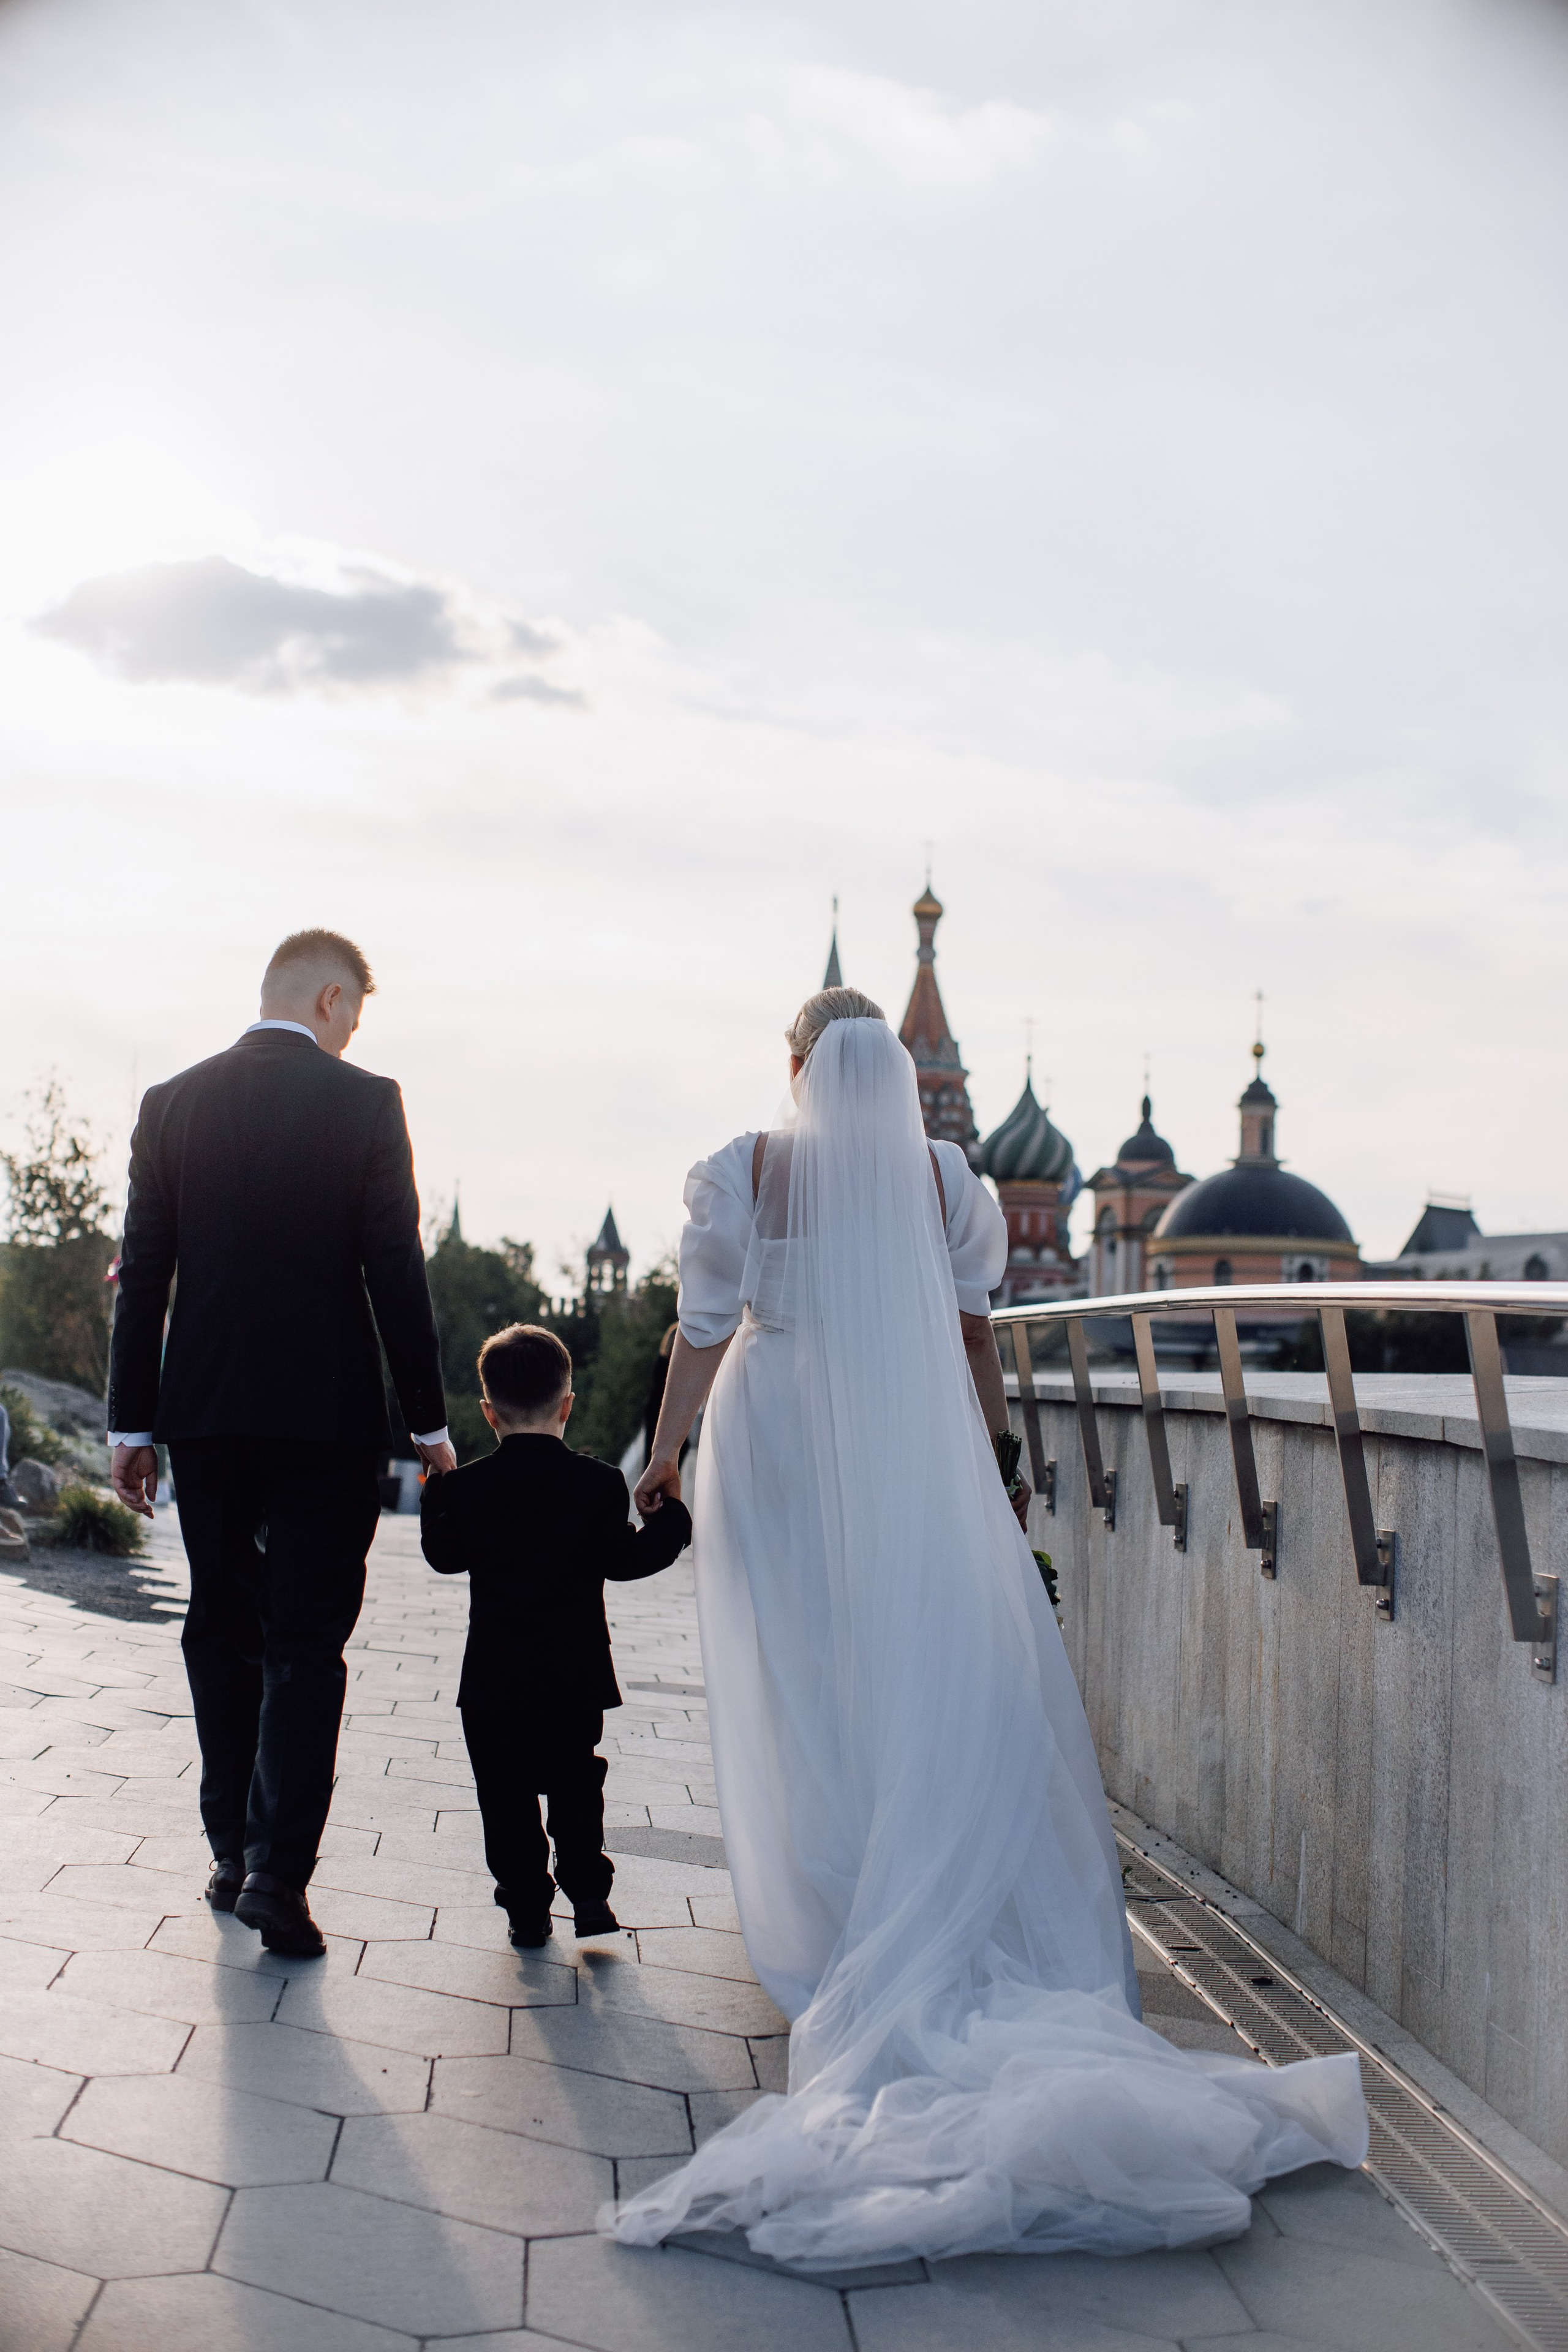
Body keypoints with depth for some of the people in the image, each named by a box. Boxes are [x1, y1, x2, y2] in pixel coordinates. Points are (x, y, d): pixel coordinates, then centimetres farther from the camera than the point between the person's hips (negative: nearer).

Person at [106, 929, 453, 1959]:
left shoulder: (171, 1103, 4)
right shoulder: (365, 1102, -6)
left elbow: (142, 1274, 4)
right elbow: (396, 1270, -8)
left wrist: (132, 1423, 9)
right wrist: (430, 1419, -1)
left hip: (204, 1411, 4)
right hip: (328, 1412, -3)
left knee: (223, 1630, 15)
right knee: (305, 1642, 2)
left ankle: (233, 1855, 22)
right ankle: (278, 1872, -4)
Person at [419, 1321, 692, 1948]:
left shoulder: (464, 1486, -6)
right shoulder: (598, 1483, -8)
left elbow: (445, 1556, 5)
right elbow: (623, 1560, -8)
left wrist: (433, 1496, 20)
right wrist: (673, 1521, 7)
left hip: (495, 1678, -1)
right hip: (578, 1675, 1)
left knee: (506, 1795, 9)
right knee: (576, 1784, 17)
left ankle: (526, 1907, 12)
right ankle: (587, 1891, 13)